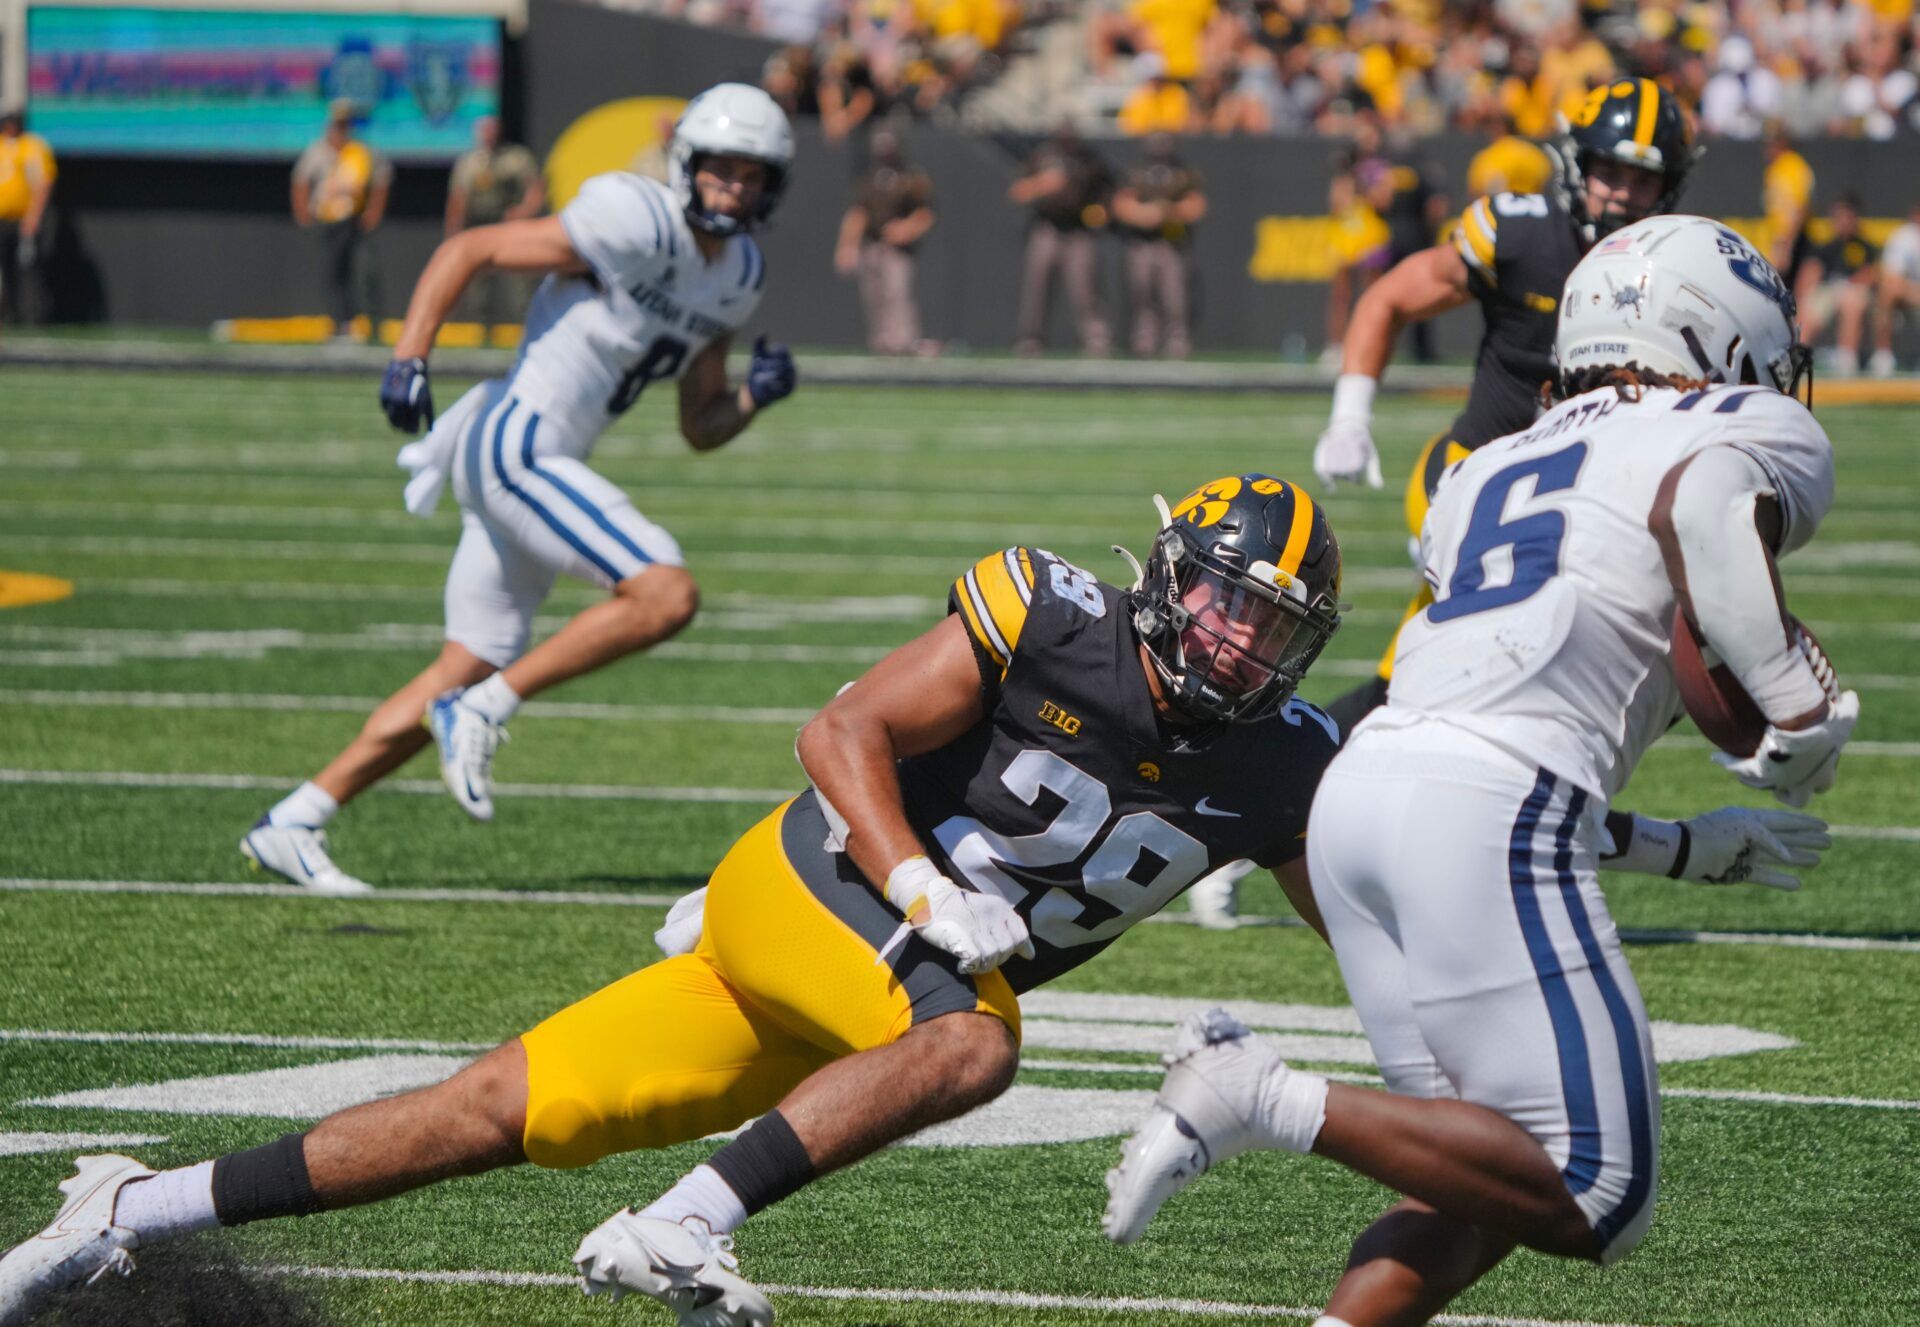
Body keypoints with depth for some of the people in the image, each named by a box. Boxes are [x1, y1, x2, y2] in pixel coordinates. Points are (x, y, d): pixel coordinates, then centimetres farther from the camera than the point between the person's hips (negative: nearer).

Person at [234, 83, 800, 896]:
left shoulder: (736, 279, 13)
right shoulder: (637, 226, -13)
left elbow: (699, 429, 20)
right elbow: (467, 250, -11)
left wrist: (755, 396, -1)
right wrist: (409, 360, -19)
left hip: (537, 466, 9)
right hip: (513, 446, -9)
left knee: (466, 675, 10)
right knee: (665, 594, -20)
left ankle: (291, 824, 14)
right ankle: (484, 712, -10)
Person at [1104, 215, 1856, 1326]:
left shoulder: (1492, 471, 31)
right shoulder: (1763, 435, 11)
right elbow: (1703, 502, -17)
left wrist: (1692, 849, 35)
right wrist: (1800, 704, -7)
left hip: (1361, 780, 8)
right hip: (1486, 819, -8)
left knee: (1495, 1183, 15)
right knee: (1595, 1199, -6)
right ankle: (1273, 1101, -15)